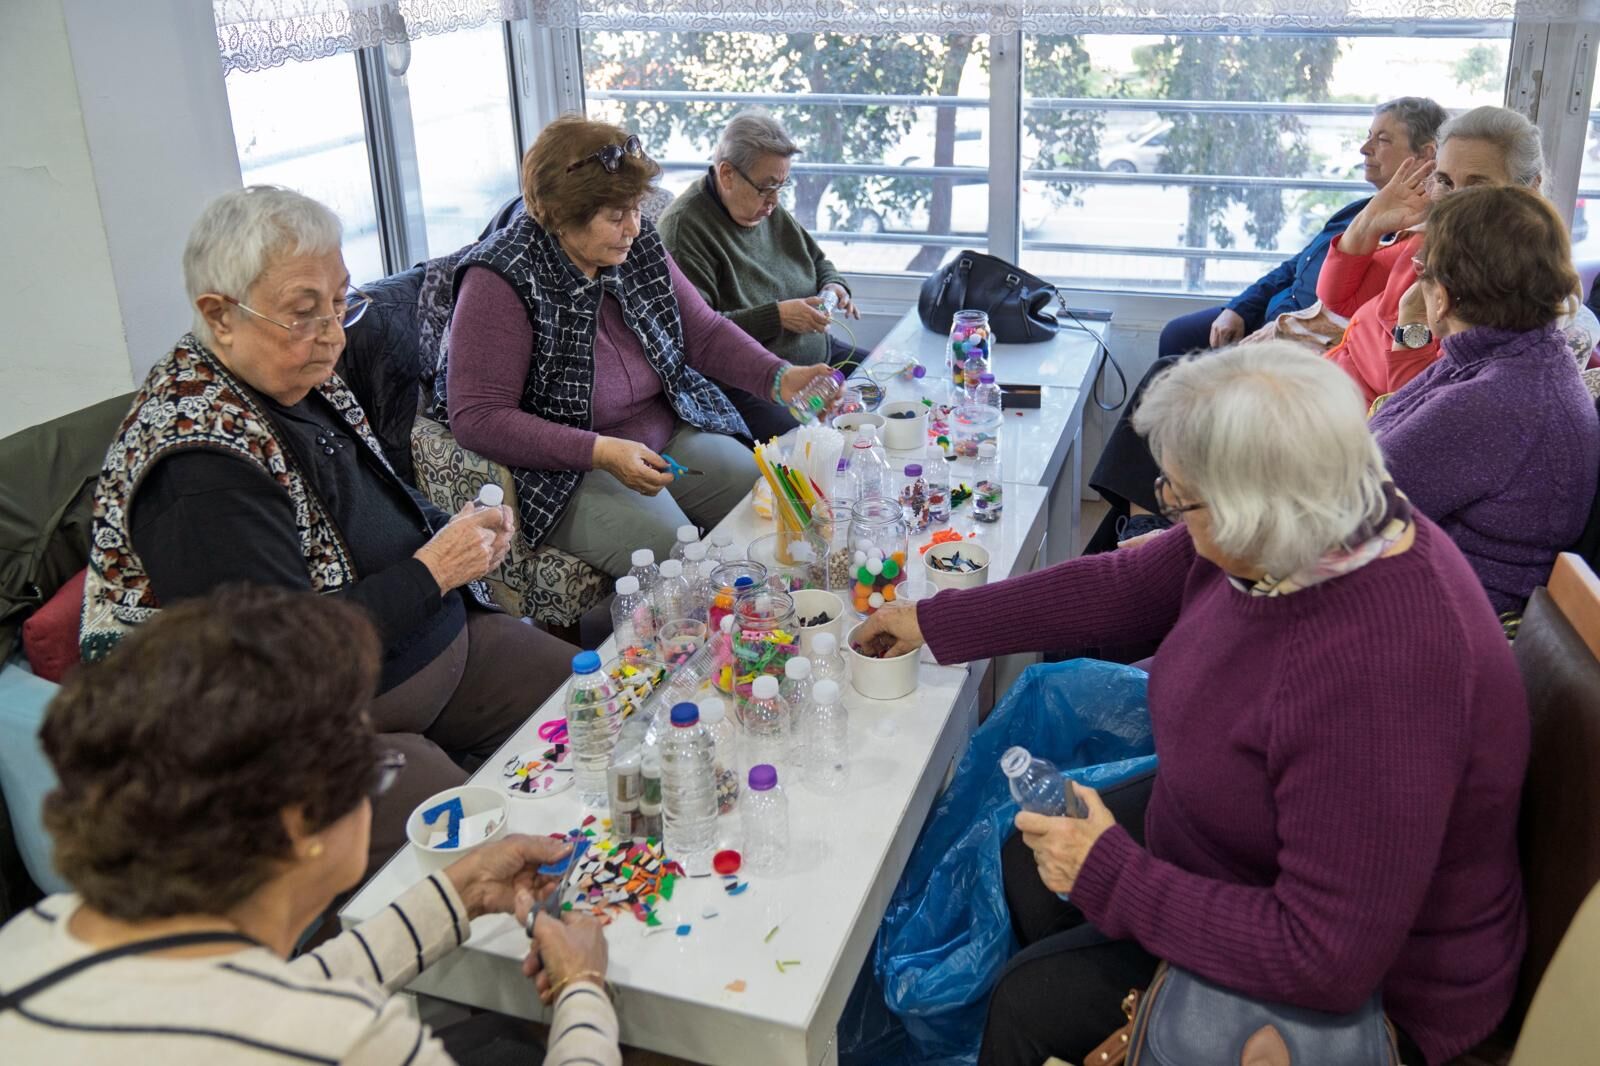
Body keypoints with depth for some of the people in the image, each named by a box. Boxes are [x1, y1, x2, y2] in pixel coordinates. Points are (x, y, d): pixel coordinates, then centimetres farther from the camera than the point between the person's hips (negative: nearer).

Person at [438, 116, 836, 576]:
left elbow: (704, 331, 10)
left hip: (671, 439, 7)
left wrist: (779, 377, -8)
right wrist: (601, 452, -28)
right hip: (568, 472, -7)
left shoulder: (638, 244, 1)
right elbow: (477, 417, -20)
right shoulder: (501, 280, -18)